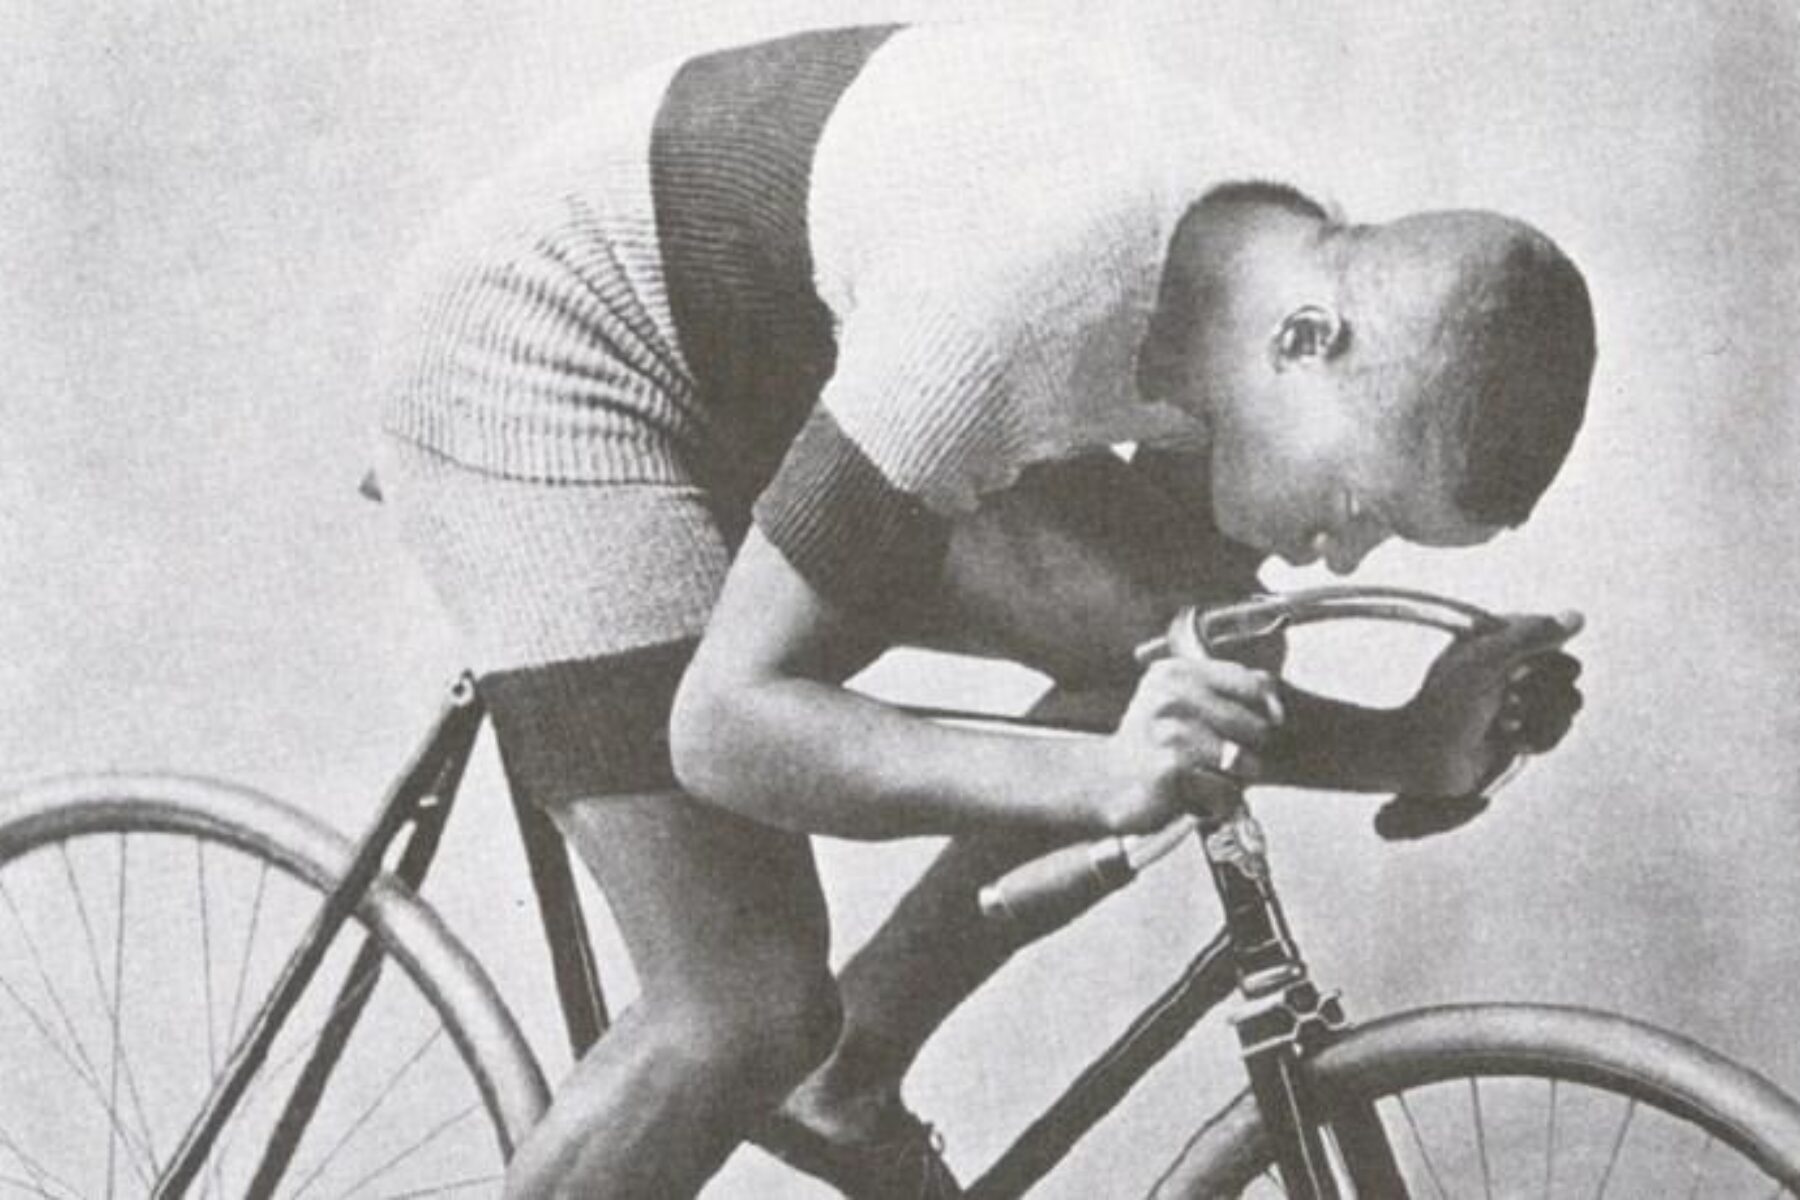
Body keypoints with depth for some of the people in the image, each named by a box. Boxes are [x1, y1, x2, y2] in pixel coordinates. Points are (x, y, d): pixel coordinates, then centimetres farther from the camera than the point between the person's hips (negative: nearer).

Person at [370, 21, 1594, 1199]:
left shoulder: (1290, 270, -12)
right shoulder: (1030, 292, -38)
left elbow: (1195, 703, -1)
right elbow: (724, 723, -33)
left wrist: (1408, 751, -19)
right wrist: (1100, 779, -43)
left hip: (777, 377, 8)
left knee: (1183, 622, -9)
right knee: (753, 1013, -17)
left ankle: (845, 1077, 9)